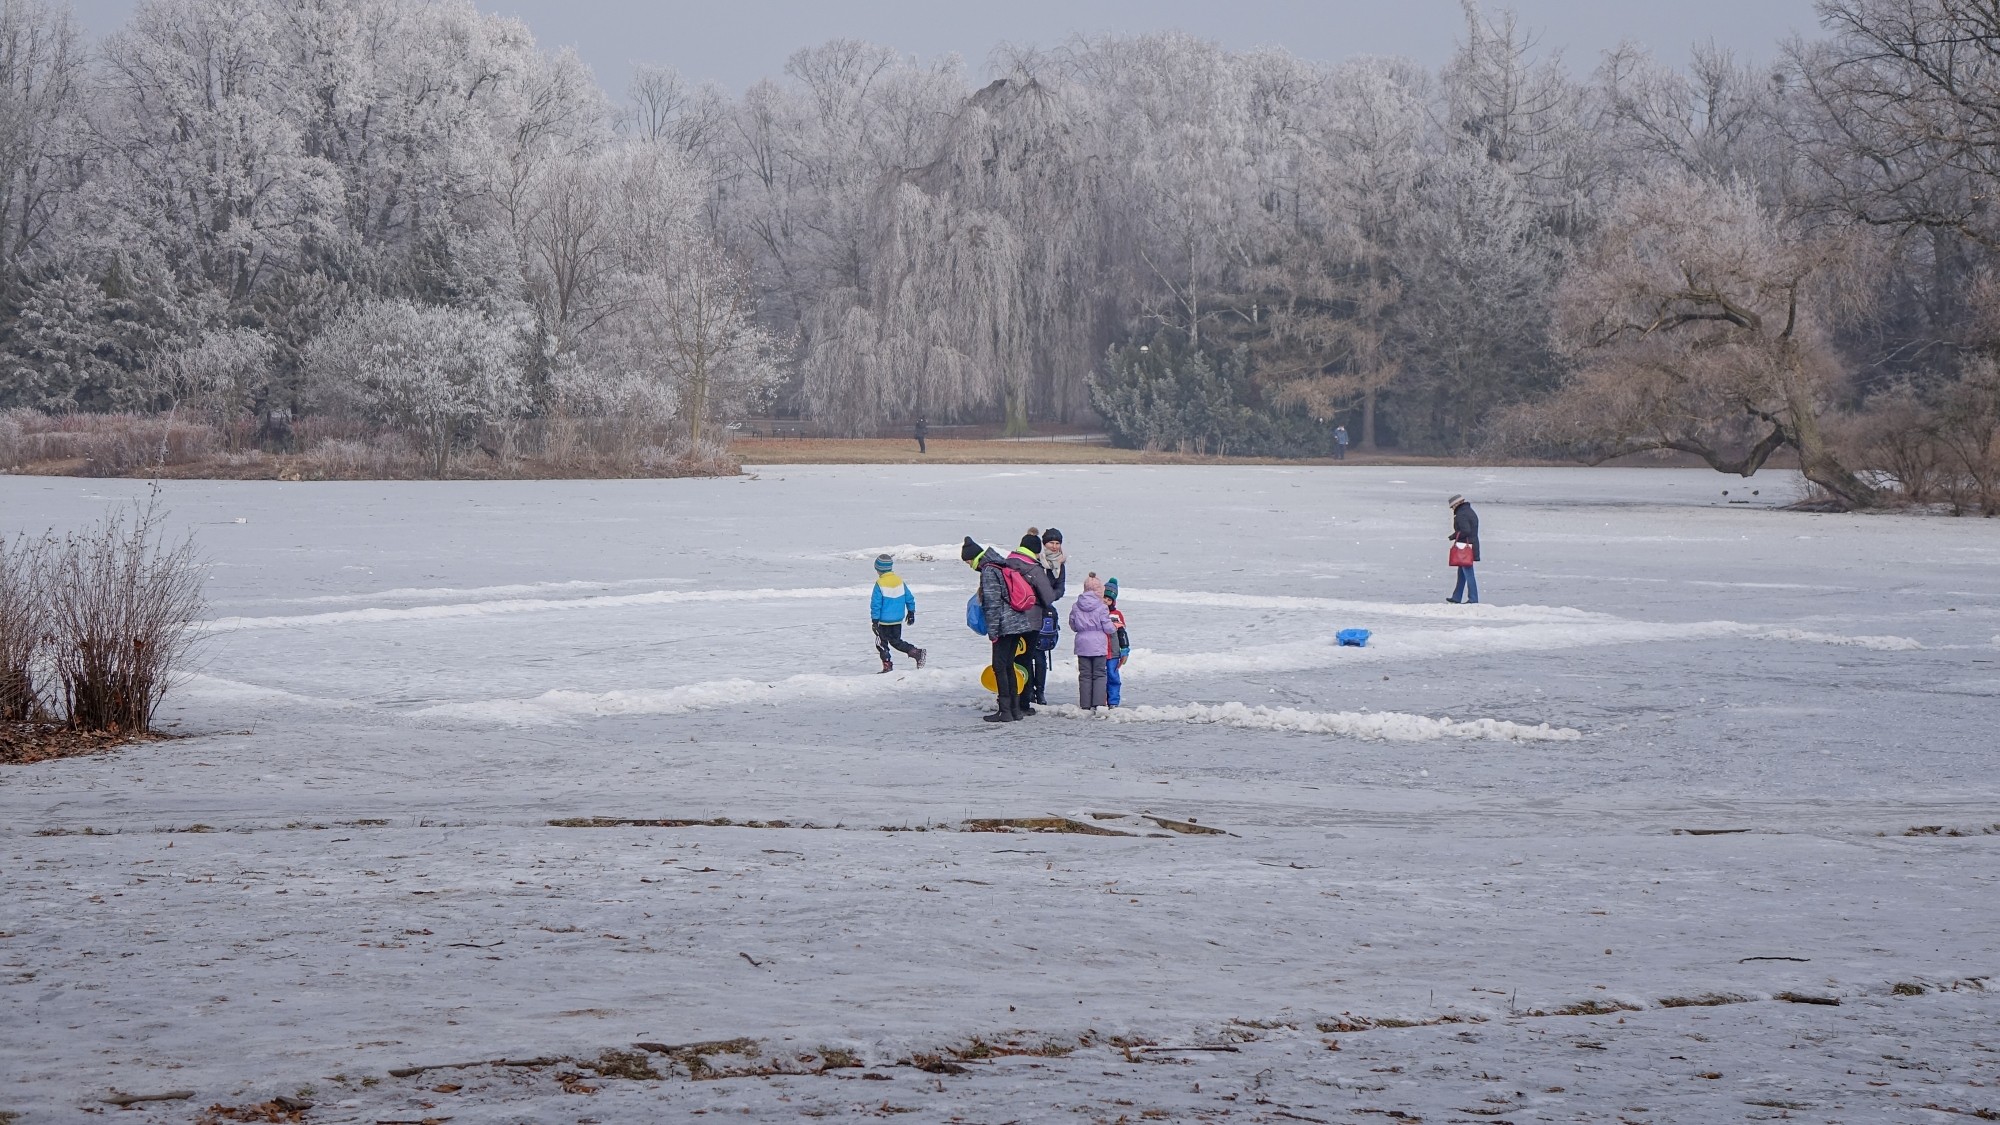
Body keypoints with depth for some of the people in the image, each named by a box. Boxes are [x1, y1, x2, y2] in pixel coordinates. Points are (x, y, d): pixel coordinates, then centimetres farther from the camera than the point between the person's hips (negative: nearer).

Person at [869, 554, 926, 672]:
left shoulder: (880, 584, -15)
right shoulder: (899, 581, 2)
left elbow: (876, 603, -14)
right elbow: (909, 597, 9)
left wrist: (874, 620, -9)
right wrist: (911, 612, 21)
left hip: (884, 620, -6)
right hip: (898, 620, 6)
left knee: (882, 642, 8)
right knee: (896, 641, 17)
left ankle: (887, 665, 5)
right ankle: (917, 653, 1)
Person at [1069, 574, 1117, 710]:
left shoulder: (1076, 607, 1)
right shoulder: (1101, 607, -11)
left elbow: (1073, 626, 9)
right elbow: (1108, 627, -9)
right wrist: (1114, 628, 13)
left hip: (1082, 644, 3)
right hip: (1099, 645, -3)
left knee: (1085, 675, 8)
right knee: (1100, 675, 4)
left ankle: (1085, 704, 7)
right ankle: (1099, 703, -4)